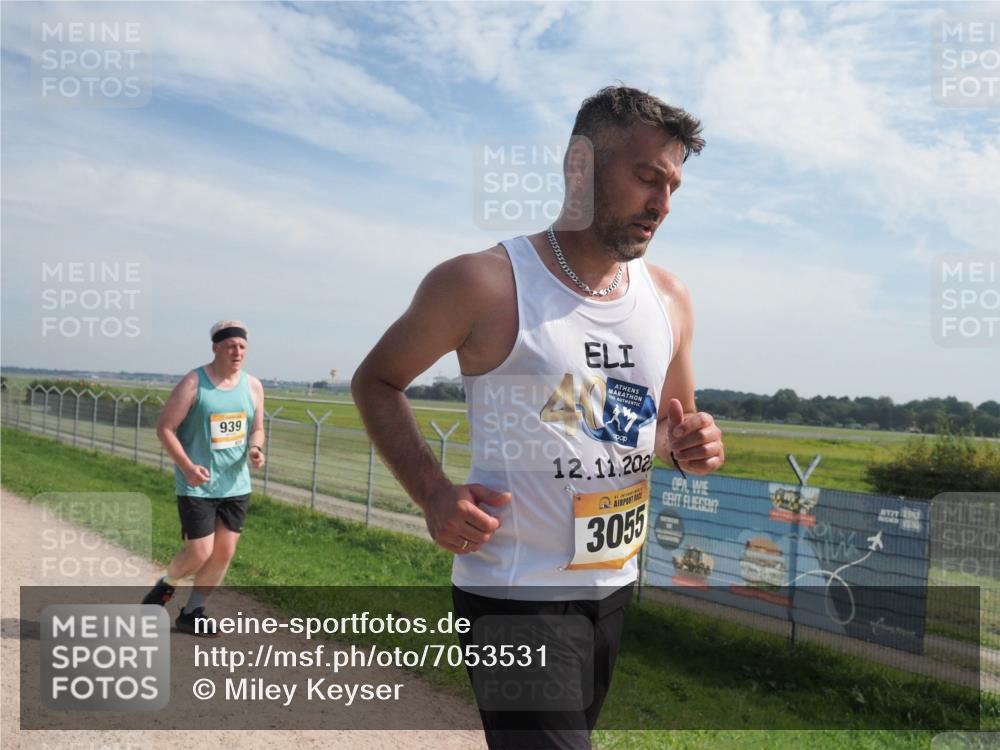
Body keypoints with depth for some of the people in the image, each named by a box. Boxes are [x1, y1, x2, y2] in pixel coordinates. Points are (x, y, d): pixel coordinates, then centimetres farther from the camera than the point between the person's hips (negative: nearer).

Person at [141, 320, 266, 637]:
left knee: (225, 551, 7)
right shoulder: (193, 384, -10)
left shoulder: (253, 386, 5)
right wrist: (187, 467, -19)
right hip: (197, 485, -5)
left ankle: (192, 612, 26)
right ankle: (166, 585, 29)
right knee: (200, 552, -5)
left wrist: (255, 450, -9)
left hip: (236, 485, 5)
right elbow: (164, 428, -8)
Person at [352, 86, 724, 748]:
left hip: (613, 587, 6)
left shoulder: (670, 299, 3)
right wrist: (433, 494, -15)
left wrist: (691, 447, -7)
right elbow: (376, 382, -1)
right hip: (513, 593, -6)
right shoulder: (483, 284, -14)